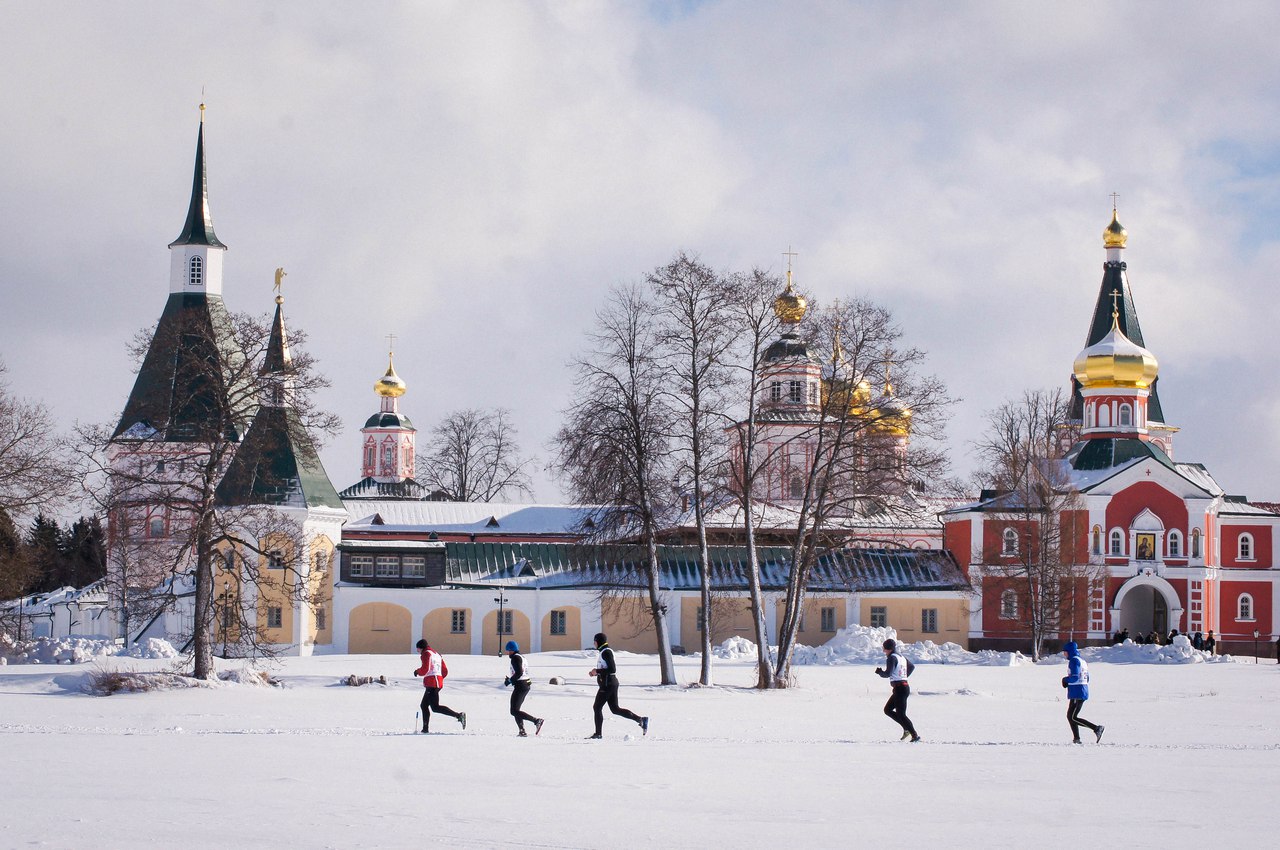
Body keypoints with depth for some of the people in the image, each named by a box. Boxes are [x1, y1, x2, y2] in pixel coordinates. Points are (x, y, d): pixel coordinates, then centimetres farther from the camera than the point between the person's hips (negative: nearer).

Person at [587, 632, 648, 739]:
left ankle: (598, 733, 3)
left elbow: (612, 669, -22)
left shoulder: (606, 652, -14)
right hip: (610, 683, 10)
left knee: (597, 707, -2)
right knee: (615, 709, 10)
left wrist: (597, 671, -17)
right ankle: (641, 720, 8)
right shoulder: (603, 652, 17)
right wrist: (595, 673, 11)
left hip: (608, 685, -10)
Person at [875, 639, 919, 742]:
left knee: (901, 714, -6)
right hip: (905, 686, 10)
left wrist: (879, 671, -1)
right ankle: (907, 729, 12)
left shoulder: (892, 658, -12)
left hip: (899, 688, -10)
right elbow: (912, 667, 29)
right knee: (887, 710, 16)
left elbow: (887, 674, -20)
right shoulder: (902, 657, 15)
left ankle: (915, 736, -8)